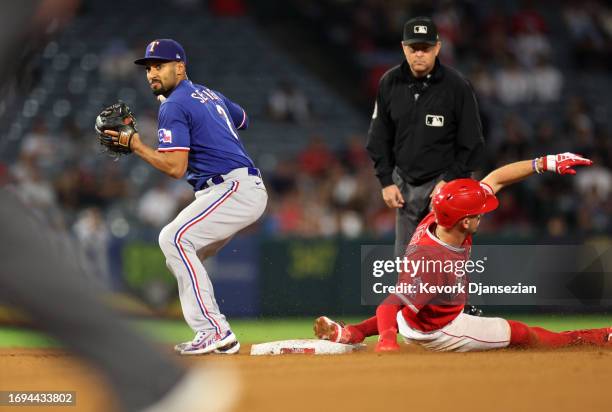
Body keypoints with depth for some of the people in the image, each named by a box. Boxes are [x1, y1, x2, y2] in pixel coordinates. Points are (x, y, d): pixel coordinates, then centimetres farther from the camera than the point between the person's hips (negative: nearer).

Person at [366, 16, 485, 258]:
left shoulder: (456, 86, -10)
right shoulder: (389, 83, 0)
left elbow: (472, 144, -5)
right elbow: (379, 138, 9)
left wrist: (450, 181, -10)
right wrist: (386, 181, 2)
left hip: (444, 182, -4)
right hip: (405, 182, 4)